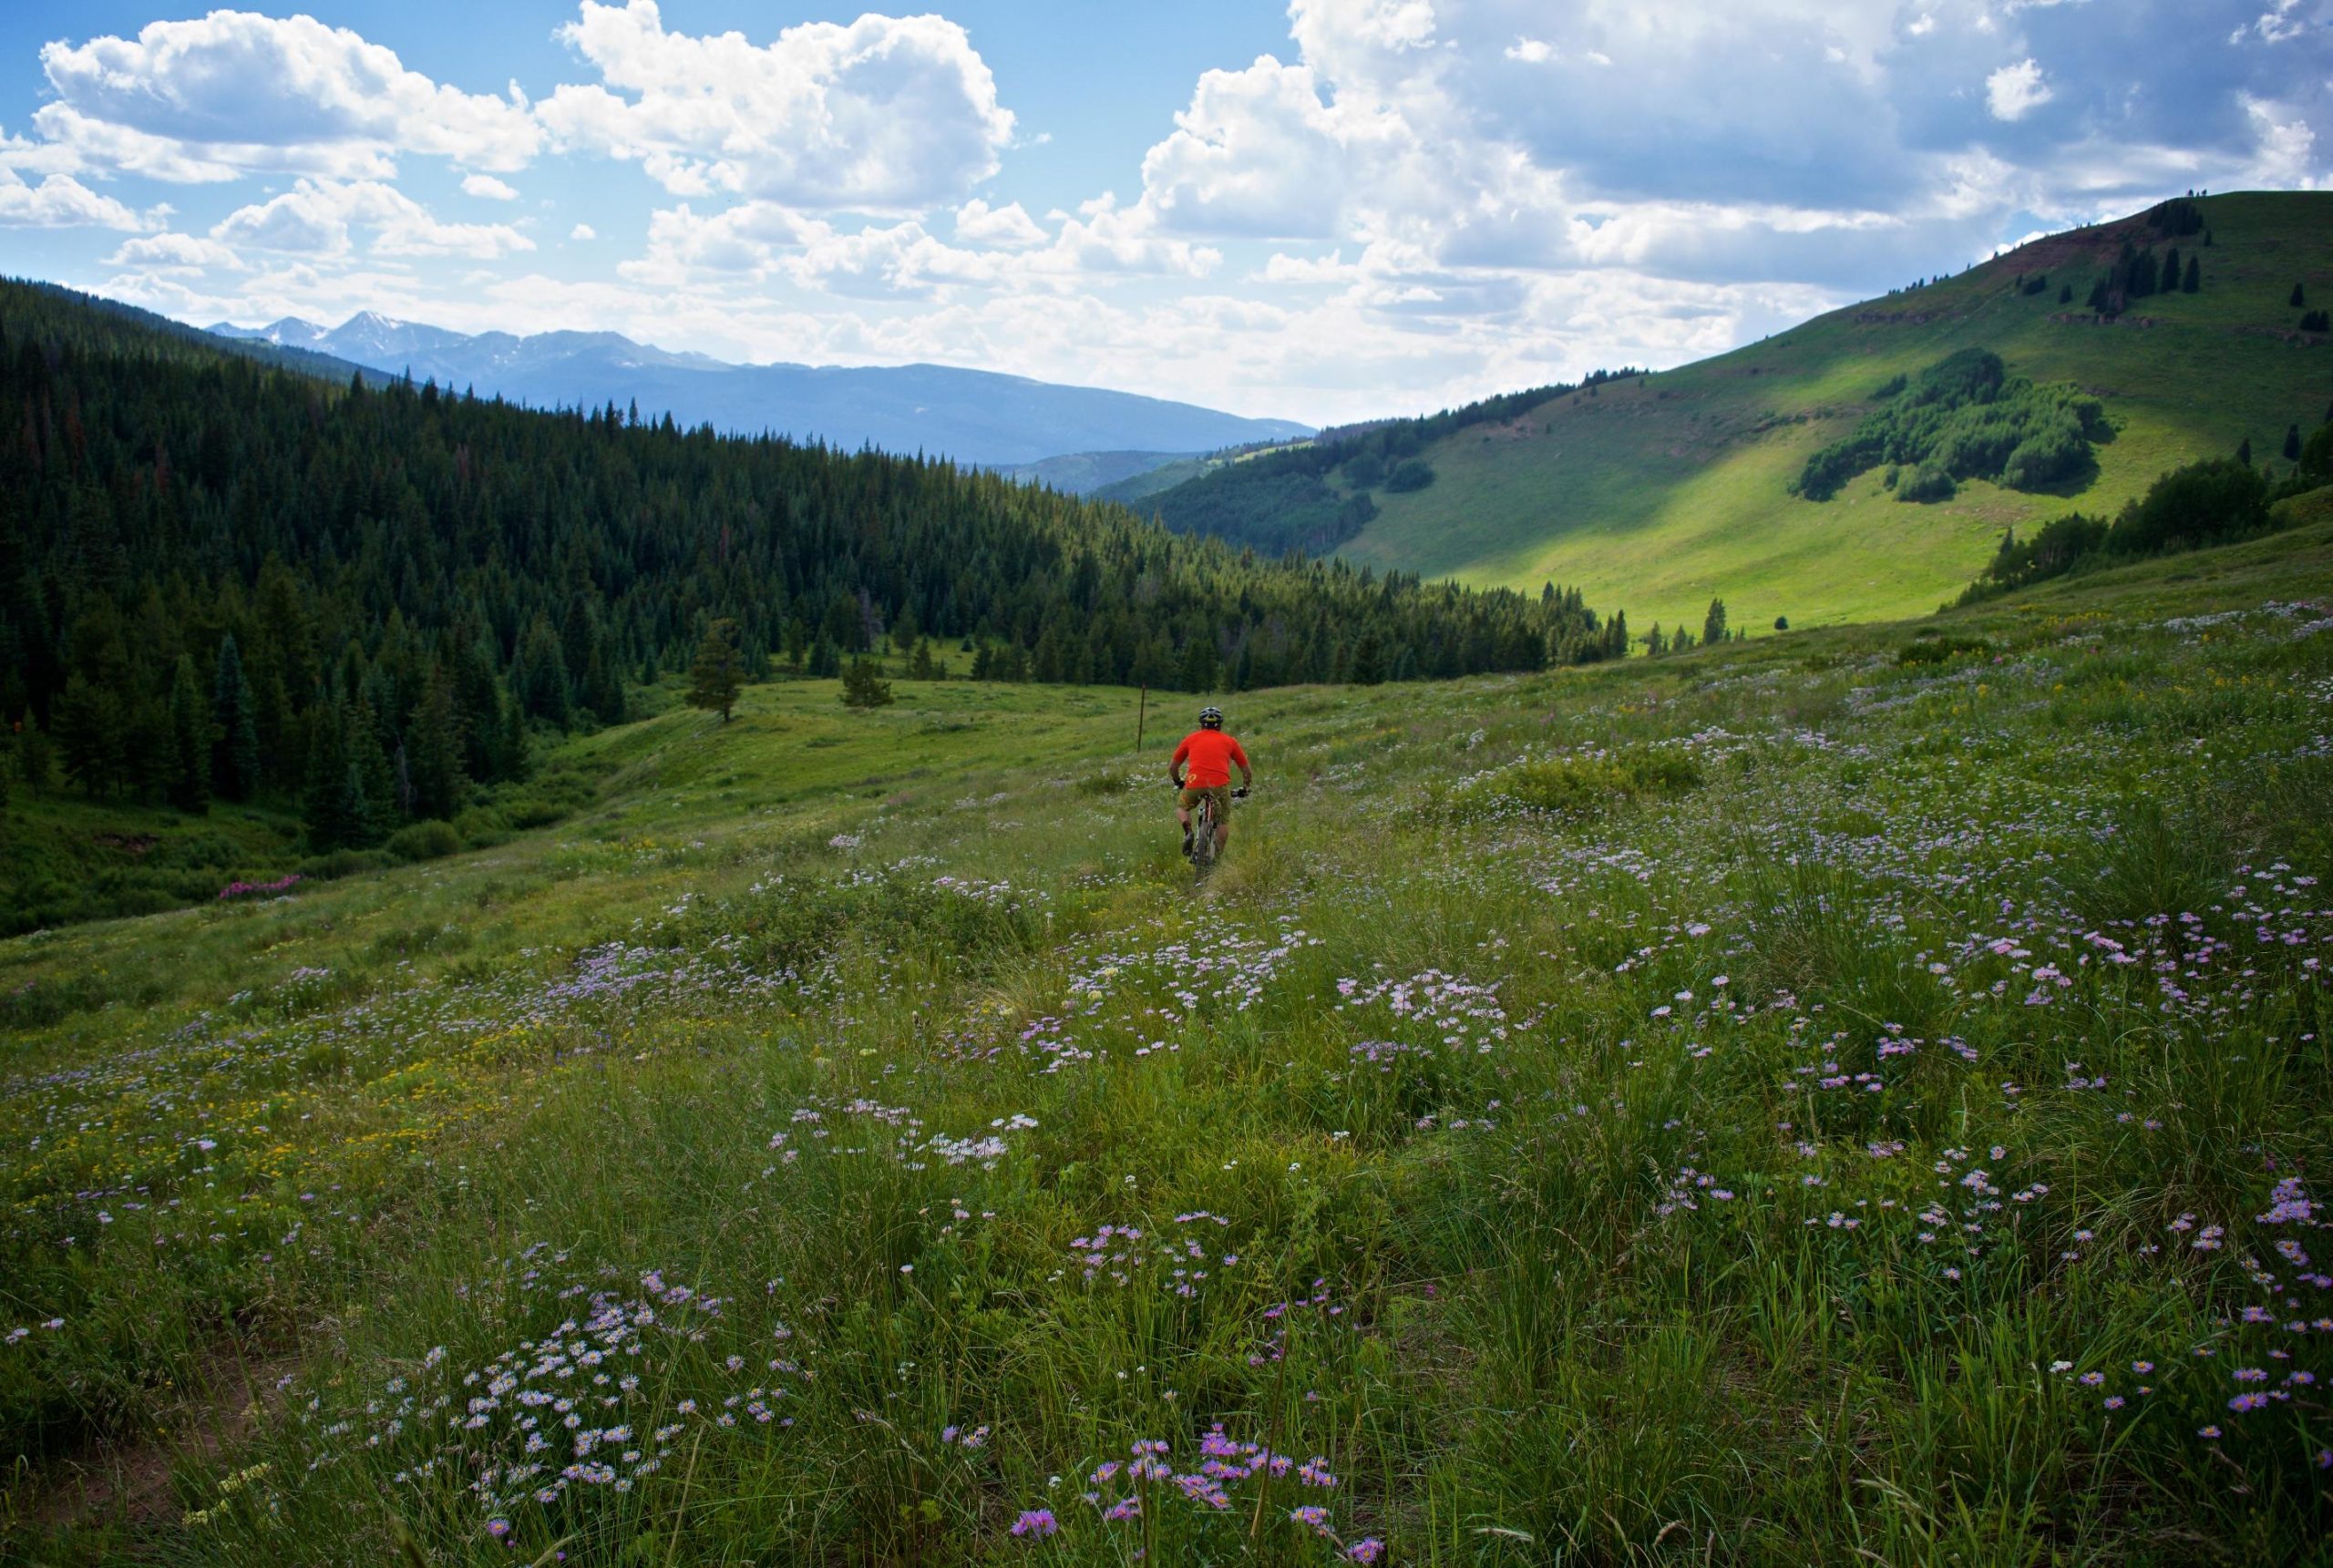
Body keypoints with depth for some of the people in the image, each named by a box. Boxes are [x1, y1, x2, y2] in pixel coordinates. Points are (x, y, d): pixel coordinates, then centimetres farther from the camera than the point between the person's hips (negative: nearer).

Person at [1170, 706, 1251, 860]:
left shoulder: (1191, 738, 20)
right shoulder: (1229, 741, 19)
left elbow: (1172, 768, 25)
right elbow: (1247, 771, 22)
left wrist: (1179, 783, 44)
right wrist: (1244, 789, 39)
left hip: (1194, 784, 0)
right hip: (1220, 785, 0)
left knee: (1181, 807, 27)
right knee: (1224, 821, 20)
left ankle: (1188, 832, 1)